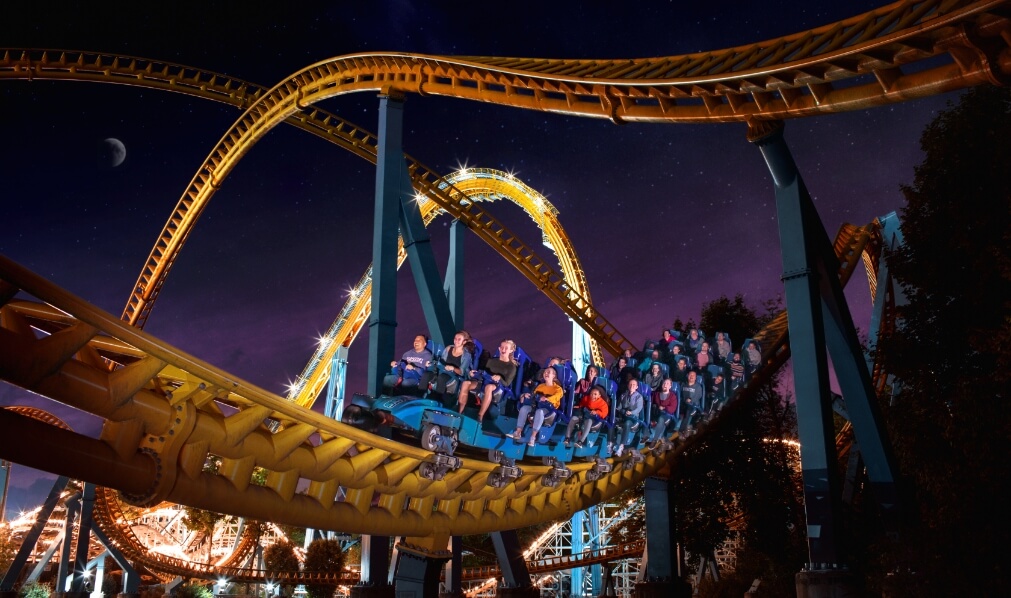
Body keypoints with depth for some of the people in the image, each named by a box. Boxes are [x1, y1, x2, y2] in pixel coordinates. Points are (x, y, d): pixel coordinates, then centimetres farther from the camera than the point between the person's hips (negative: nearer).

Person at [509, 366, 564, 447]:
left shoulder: (557, 388, 7)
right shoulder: (540, 386, 26)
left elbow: (558, 395, -14)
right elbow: (534, 395, 22)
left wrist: (547, 399, -33)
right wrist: (527, 395, -3)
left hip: (549, 407, -6)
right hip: (536, 404, 6)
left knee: (539, 411, -40)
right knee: (524, 408, -23)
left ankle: (533, 437, -46)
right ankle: (518, 433, -29)